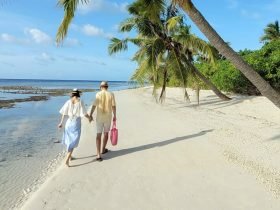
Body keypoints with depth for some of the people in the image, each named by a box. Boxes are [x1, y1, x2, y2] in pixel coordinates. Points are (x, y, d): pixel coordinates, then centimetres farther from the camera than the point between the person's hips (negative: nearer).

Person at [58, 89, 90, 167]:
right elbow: (84, 114, -14)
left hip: (69, 123, 4)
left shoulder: (68, 102, -3)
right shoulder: (80, 102, -13)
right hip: (76, 124, -4)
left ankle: (69, 156, 36)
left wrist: (61, 123, 6)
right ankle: (67, 160, -7)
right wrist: (89, 117, 7)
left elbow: (64, 113, -3)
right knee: (73, 142, 2)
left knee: (68, 140, 22)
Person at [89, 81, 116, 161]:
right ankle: (103, 150, 36)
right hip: (108, 117, 1)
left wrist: (90, 115, 0)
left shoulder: (98, 94, -6)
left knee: (98, 135, 1)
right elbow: (114, 106, -4)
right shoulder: (111, 94, -4)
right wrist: (115, 116, 7)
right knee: (106, 133, 21)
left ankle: (98, 155, -7)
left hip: (99, 117, -1)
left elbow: (94, 105, -9)